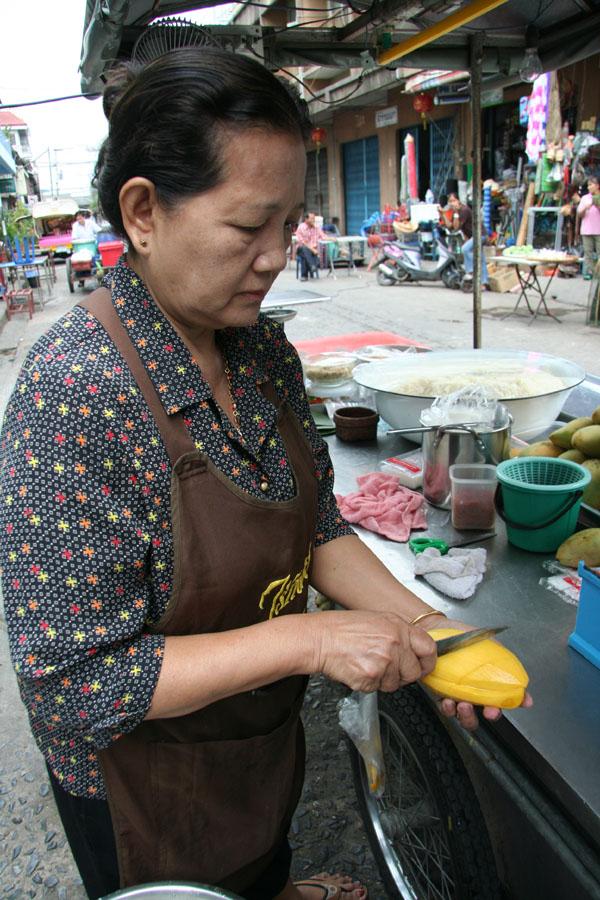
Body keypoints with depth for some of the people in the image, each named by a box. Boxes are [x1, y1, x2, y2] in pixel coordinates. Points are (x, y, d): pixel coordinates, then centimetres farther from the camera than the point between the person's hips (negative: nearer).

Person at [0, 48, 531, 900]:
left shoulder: (263, 345, -10)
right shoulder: (75, 388, -31)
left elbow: (315, 520, 0)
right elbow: (72, 678, -28)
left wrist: (416, 622, -13)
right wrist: (310, 640, -30)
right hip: (147, 790, -5)